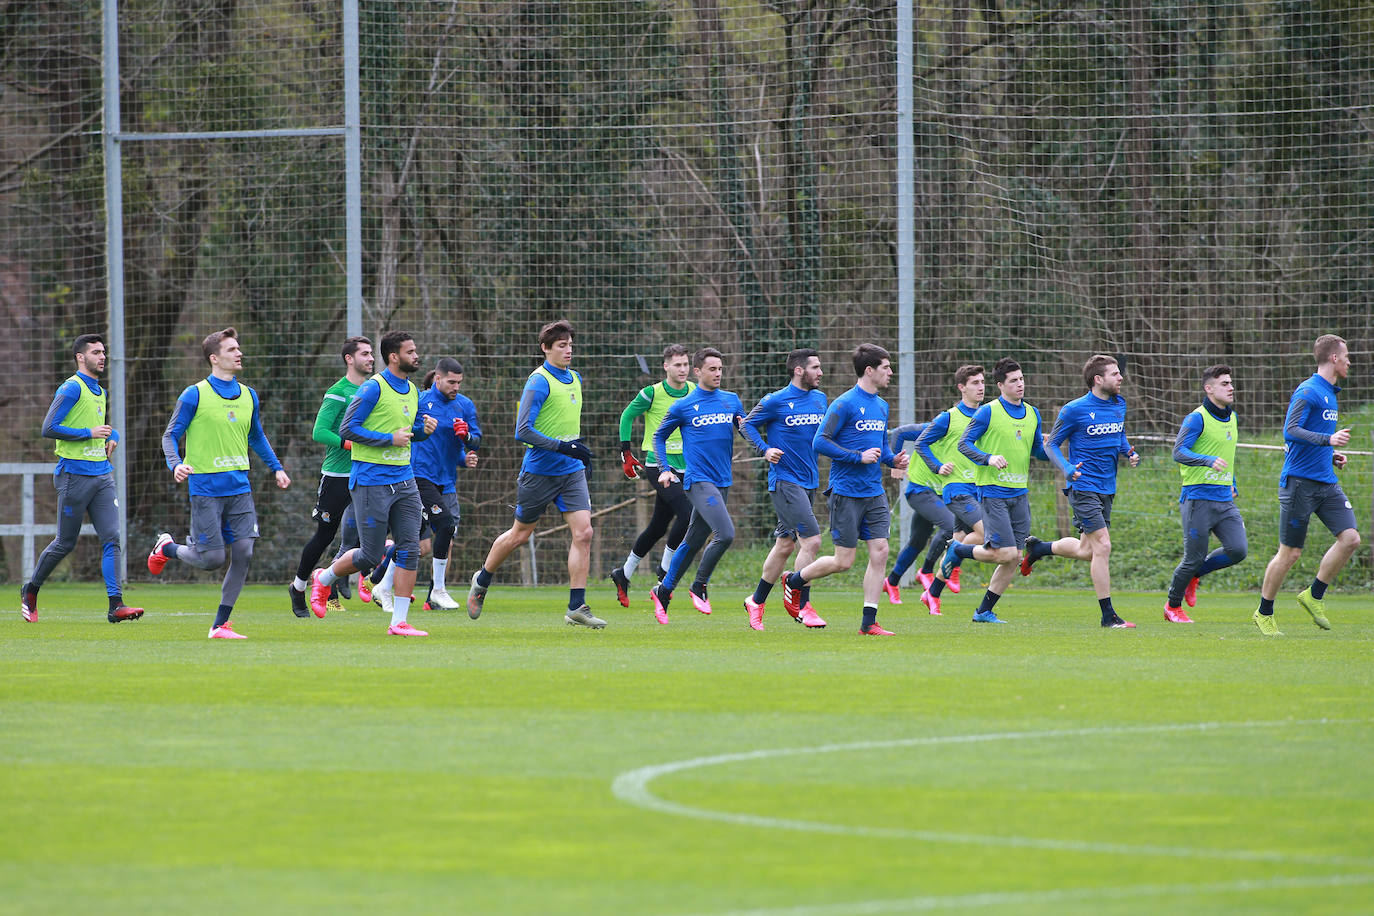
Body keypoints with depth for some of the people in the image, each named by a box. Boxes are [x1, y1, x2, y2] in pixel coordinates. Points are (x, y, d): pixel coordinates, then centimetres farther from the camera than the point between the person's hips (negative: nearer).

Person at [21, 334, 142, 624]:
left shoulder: (100, 391, 16)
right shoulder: (72, 388, -10)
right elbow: (49, 428, -17)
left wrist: (112, 438, 11)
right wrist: (90, 433, -17)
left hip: (102, 474, 7)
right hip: (75, 475, -7)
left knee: (112, 539, -7)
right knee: (65, 543, 3)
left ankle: (116, 605, -13)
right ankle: (31, 590, 24)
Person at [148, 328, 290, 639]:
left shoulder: (248, 396, 12)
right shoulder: (195, 395, -5)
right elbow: (171, 436, -3)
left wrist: (277, 468, 18)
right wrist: (176, 464, -21)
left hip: (239, 487, 5)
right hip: (206, 488, -5)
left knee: (243, 553, -7)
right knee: (212, 559, -6)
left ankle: (220, 625, 4)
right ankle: (167, 548, 26)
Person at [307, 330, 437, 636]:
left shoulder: (411, 391, 13)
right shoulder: (373, 388, -11)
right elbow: (347, 429, -14)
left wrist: (424, 428, 3)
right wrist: (389, 439, -17)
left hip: (404, 481, 7)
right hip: (372, 481, -7)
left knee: (410, 548, -4)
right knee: (370, 556, -3)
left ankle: (399, 622, -2)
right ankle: (324, 579, 26)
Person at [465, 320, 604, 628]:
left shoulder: (574, 379, 10)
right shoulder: (538, 382, -14)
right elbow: (523, 430, -20)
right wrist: (562, 447, -26)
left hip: (572, 472, 6)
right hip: (539, 471, -6)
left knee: (583, 532, -8)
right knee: (520, 533, 7)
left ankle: (576, 608, -7)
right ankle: (482, 581, 31)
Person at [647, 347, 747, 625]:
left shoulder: (731, 401, 11)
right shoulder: (684, 406, -1)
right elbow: (659, 436, 10)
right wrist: (664, 469, -1)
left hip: (722, 482, 5)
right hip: (698, 480, -5)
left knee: (693, 542, 10)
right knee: (725, 534, -20)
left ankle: (663, 592, 22)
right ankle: (699, 587, -3)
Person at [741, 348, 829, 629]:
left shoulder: (819, 399, 10)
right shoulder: (775, 401, -9)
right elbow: (748, 424, 1)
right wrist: (765, 449, -13)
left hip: (809, 481, 7)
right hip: (785, 481, -7)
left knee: (786, 545, 13)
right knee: (812, 540, -15)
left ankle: (757, 601, 26)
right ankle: (802, 606, -9)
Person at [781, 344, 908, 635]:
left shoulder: (881, 406, 13)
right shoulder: (845, 404, -11)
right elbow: (820, 442, -14)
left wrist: (893, 459, 4)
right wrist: (859, 457, -19)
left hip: (875, 494, 7)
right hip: (846, 493, -7)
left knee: (879, 553, -4)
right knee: (843, 561, -3)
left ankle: (869, 622, 0)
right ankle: (795, 581, 23)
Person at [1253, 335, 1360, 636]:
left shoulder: (1330, 394, 18)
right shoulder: (1308, 392, -11)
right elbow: (1291, 432, -20)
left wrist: (1330, 455, 13)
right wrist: (1328, 440, -29)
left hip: (1327, 484, 8)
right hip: (1300, 483, -8)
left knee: (1350, 538, -7)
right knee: (1290, 552, -3)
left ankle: (1314, 596, 7)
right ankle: (1264, 613, 13)